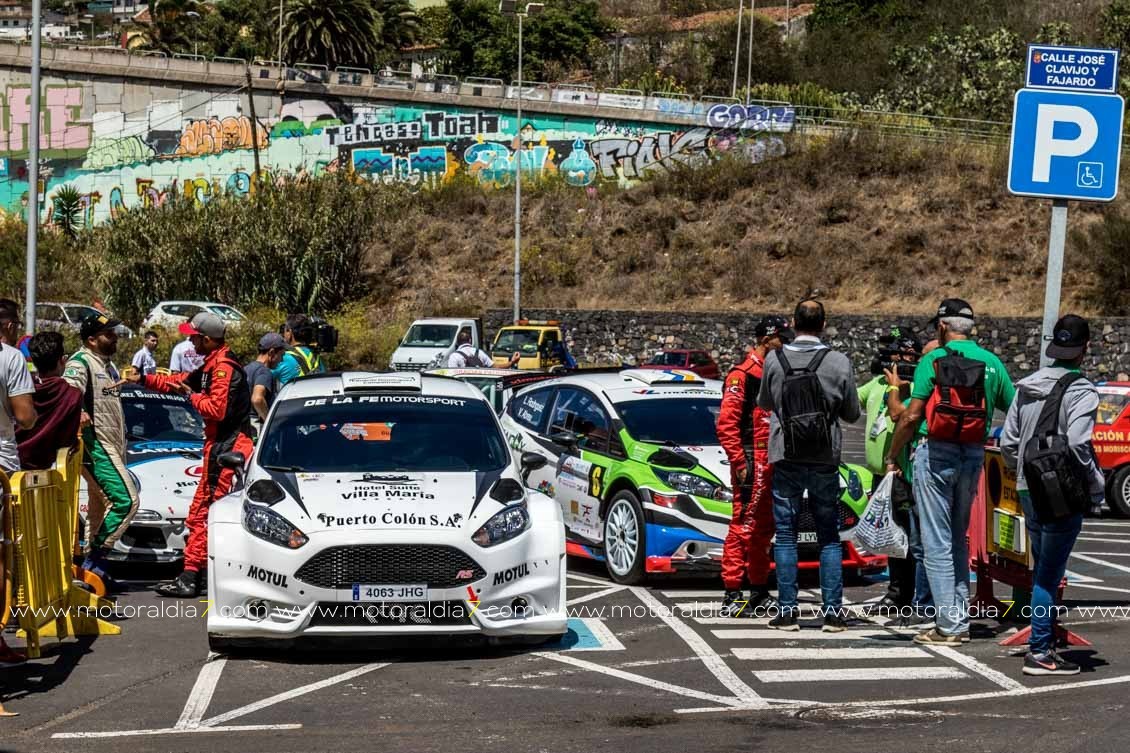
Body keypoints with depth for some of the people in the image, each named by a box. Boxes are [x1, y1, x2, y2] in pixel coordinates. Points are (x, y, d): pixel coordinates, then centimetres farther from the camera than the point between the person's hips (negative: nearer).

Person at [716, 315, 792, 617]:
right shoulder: (742, 375, -8)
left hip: (772, 465, 9)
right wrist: (739, 462, -20)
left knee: (763, 530, 13)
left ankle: (760, 592, 21)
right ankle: (732, 596, -10)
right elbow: (726, 424, -15)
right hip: (752, 464, -9)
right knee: (743, 527, -10)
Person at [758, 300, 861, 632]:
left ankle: (787, 611, 2)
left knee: (785, 537, 5)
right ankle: (833, 611, 5)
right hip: (825, 462, 0)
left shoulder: (774, 360, -4)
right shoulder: (839, 362, -6)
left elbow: (764, 403, 12)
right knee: (829, 538, 8)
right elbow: (852, 414, 3)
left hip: (786, 460, 0)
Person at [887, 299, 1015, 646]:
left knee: (937, 544, -2)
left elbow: (911, 416, -10)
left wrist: (892, 456, 0)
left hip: (934, 454, -5)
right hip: (973, 456, 5)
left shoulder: (932, 361, -6)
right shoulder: (991, 363, 6)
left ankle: (948, 626, -5)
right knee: (959, 540, 16)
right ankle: (961, 621, 14)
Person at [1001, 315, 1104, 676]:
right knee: (1049, 573, -3)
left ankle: (1044, 642, 22)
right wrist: (1096, 485, -11)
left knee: (1042, 569, 17)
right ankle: (1039, 652, -2)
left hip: (1029, 491, 7)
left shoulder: (1027, 387, 10)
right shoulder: (1081, 391, -12)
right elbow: (1077, 443, -23)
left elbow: (1007, 442, 10)